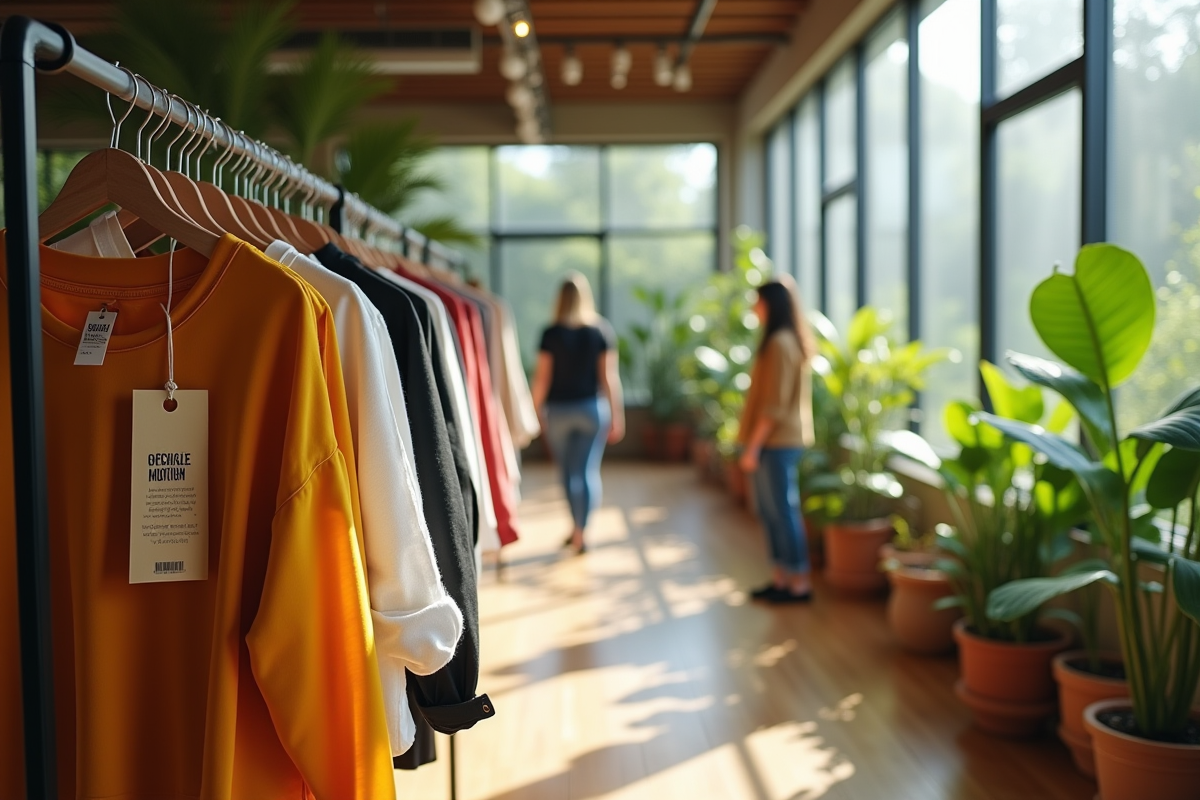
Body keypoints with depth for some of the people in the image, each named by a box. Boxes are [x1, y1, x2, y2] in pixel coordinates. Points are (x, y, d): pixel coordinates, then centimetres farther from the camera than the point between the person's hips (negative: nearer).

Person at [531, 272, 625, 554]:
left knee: (567, 470, 14)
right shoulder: (602, 330, -3)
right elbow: (609, 376, -4)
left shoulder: (551, 333, -5)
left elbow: (542, 377, -5)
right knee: (588, 470, 2)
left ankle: (577, 528, 21)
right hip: (593, 407, 0)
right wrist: (617, 415, 2)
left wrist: (537, 412, 7)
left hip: (558, 409, 0)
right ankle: (580, 532, -6)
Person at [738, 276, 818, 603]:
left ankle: (800, 583, 4)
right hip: (784, 440, 10)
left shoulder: (779, 343, -16)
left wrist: (753, 445, -17)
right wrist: (754, 441, 20)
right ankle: (781, 578, 19)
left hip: (776, 442, -10)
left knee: (783, 510, -3)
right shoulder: (793, 340, 15)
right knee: (771, 511, 13)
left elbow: (774, 403, -19)